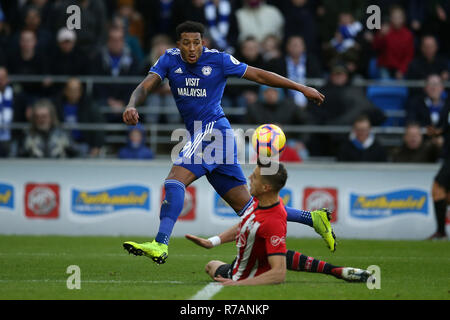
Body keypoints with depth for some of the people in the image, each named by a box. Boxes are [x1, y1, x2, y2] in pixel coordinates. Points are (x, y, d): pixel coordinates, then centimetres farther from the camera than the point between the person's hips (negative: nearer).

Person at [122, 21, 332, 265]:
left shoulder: (218, 60, -4)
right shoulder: (170, 60, 9)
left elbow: (259, 75, 4)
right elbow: (145, 87, -1)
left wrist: (301, 88, 7)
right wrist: (132, 105, -24)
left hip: (213, 128, -6)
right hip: (199, 134, 6)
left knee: (174, 181, -24)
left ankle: (160, 245, -34)